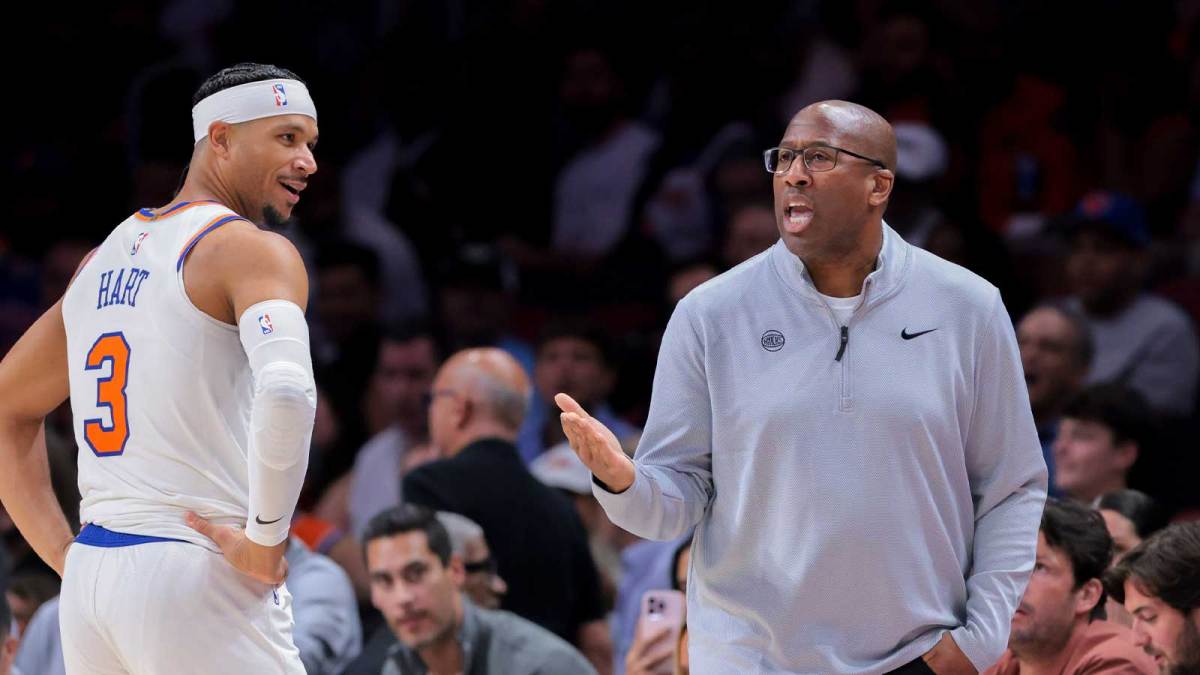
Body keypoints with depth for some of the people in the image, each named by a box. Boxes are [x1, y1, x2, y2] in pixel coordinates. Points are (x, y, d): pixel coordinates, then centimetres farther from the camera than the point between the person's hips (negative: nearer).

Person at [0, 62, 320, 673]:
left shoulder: (104, 258, 19)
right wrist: (265, 542, -15)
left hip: (90, 576, 8)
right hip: (198, 577, -8)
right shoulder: (254, 250, -6)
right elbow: (286, 392, -26)